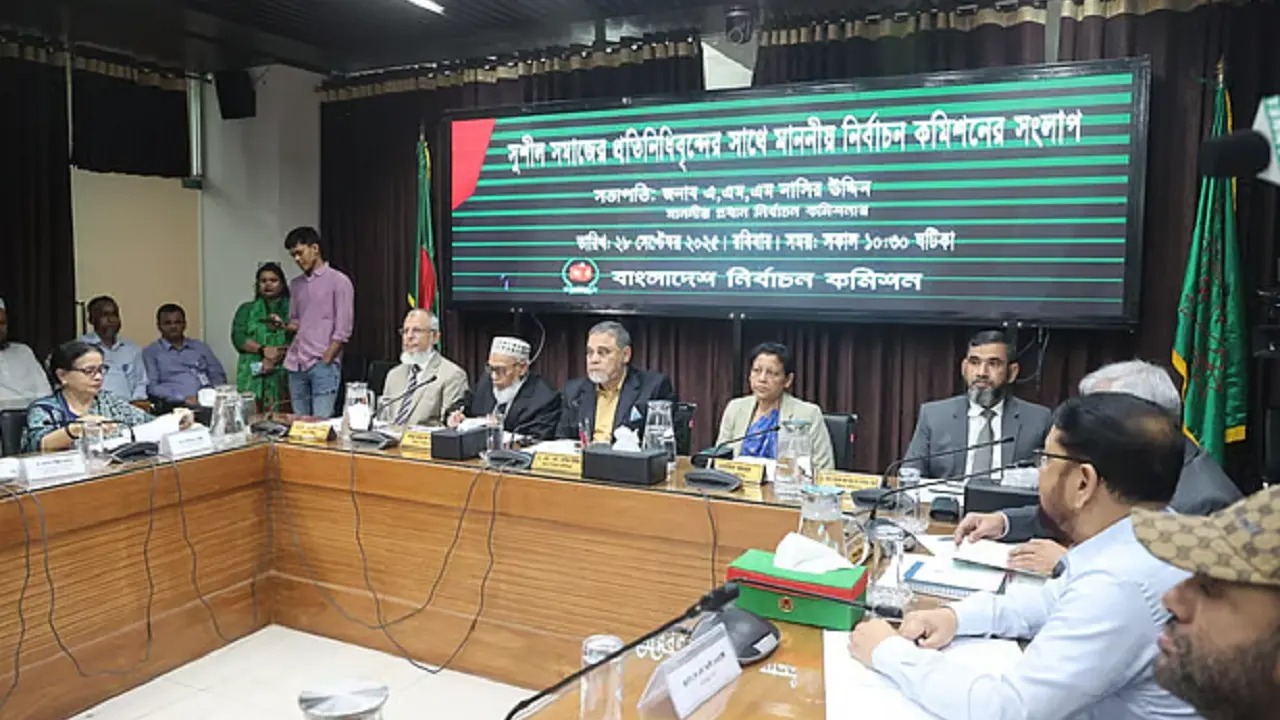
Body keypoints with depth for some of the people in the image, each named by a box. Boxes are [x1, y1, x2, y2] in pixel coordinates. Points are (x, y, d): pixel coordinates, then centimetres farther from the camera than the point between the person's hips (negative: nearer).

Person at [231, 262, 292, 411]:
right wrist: (263, 350, -10)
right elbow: (238, 338, 4)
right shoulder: (246, 309, 17)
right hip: (254, 375, 2)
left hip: (283, 375, -1)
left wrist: (278, 356, -15)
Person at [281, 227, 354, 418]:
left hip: (324, 365, -6)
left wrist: (325, 361, -11)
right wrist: (283, 325, -2)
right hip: (296, 365, 6)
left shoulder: (338, 281, -3)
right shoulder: (295, 285, 16)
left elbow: (343, 329, -7)